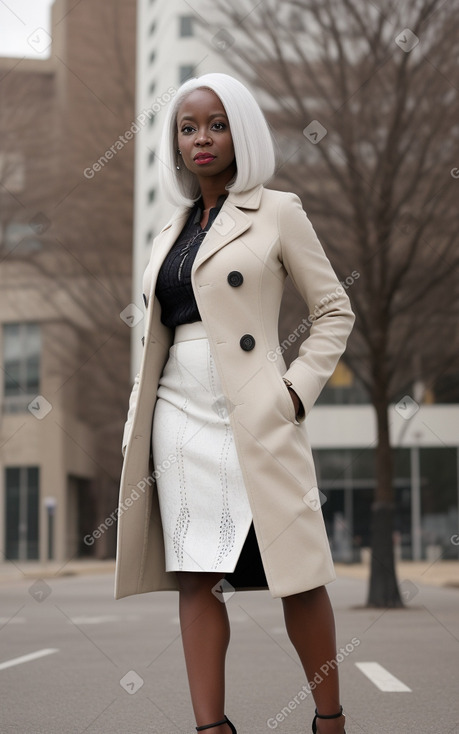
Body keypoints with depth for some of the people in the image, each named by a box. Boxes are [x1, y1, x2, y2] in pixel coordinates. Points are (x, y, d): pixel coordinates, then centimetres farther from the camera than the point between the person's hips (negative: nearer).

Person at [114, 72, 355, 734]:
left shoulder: (276, 213, 2)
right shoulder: (174, 230, 18)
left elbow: (335, 310, 2)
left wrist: (298, 388, -9)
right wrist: (140, 422, 14)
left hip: (254, 417, -5)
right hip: (181, 414, 5)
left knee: (296, 575, -3)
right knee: (195, 576, 0)